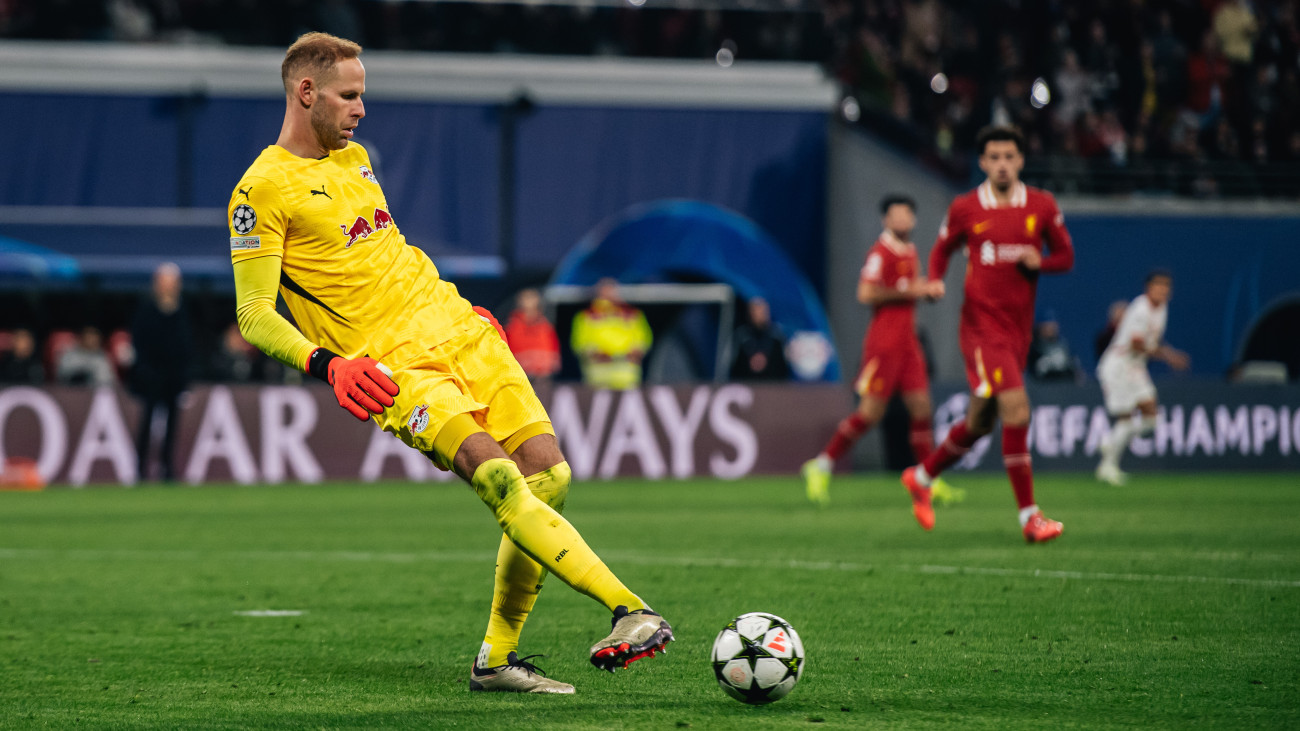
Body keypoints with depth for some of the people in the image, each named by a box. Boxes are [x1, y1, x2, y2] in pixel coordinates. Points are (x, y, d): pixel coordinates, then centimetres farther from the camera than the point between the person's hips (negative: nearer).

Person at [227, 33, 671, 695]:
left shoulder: (353, 158, 18)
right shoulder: (261, 190, -6)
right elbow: (253, 315, -11)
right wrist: (326, 364, -26)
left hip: (454, 325, 8)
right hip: (391, 364, -8)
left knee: (548, 474, -4)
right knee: (501, 480, -25)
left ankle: (497, 660, 6)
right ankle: (627, 612, -33)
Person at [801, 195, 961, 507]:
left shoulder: (910, 252, 17)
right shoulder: (881, 253, -11)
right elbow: (866, 294, -20)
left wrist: (927, 289, 9)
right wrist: (908, 292, -17)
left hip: (908, 340, 8)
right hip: (885, 339, -8)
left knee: (921, 407, 3)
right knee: (871, 411, -8)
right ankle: (821, 466, 2)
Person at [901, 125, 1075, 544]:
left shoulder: (1041, 206, 5)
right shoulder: (964, 209, -1)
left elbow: (1066, 256, 11)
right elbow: (942, 250, 14)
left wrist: (1040, 261, -11)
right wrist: (935, 281, -6)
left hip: (1018, 327, 5)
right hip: (982, 323, -5)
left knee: (981, 422, 14)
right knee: (1016, 411, -18)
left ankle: (921, 478, 38)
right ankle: (1029, 517, -15)